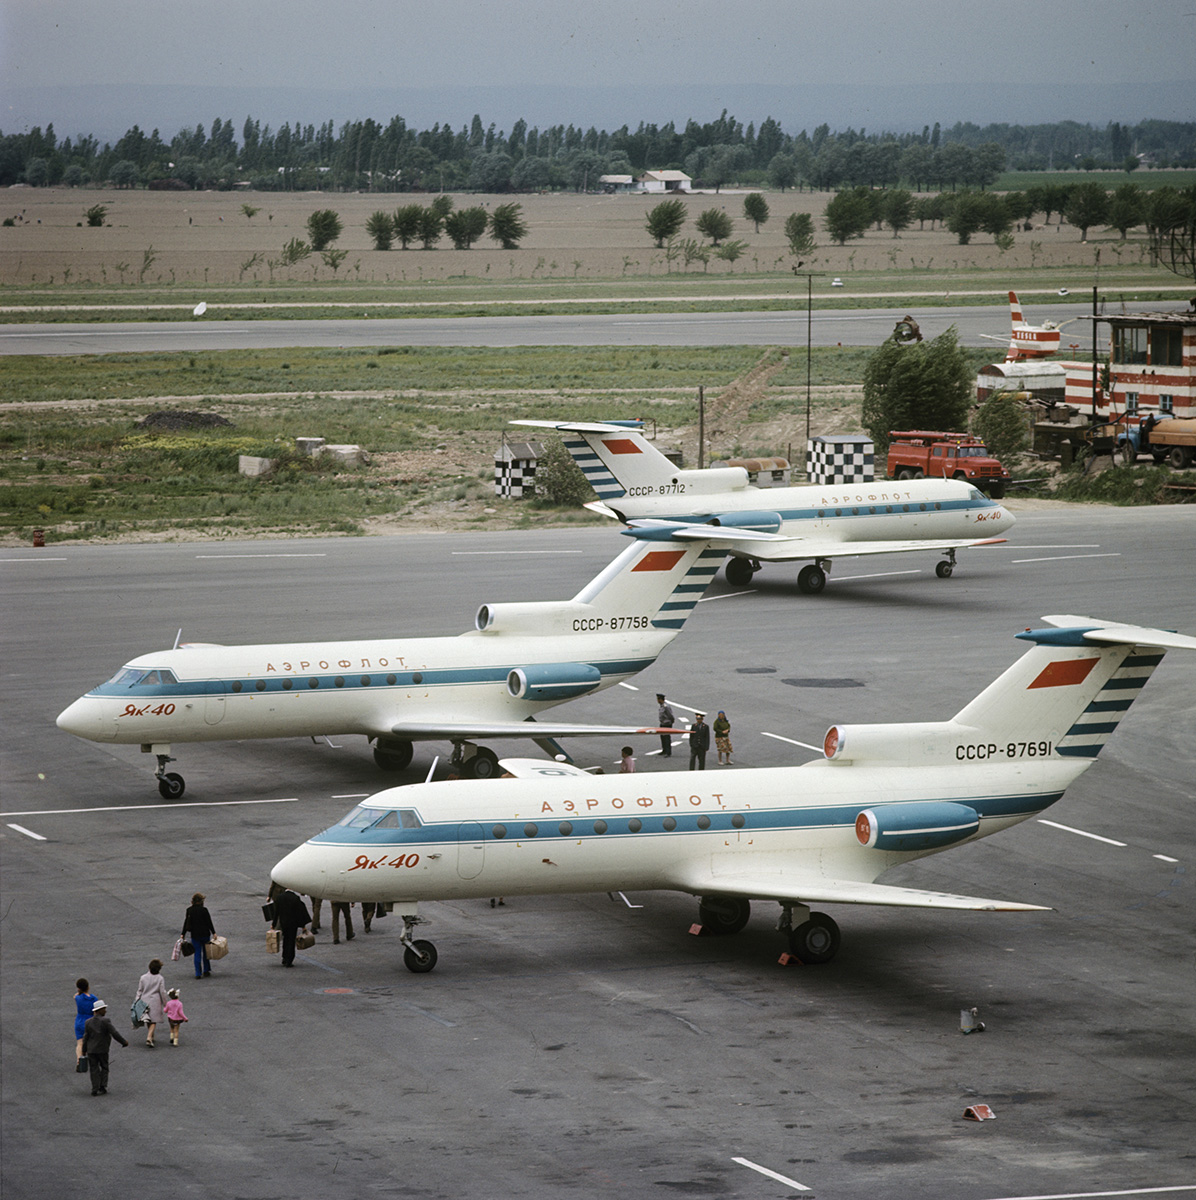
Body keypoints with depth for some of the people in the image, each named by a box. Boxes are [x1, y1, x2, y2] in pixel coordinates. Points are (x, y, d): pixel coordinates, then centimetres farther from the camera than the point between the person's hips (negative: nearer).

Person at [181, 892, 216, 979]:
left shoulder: (189, 910, -2)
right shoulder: (203, 910, -13)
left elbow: (186, 923, 2)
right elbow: (209, 923, -10)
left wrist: (183, 934, 10)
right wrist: (213, 933, -1)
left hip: (195, 935, 2)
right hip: (205, 934, -2)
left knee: (197, 953, 6)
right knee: (206, 952, 16)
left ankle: (198, 973, 1)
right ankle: (206, 970, 23)